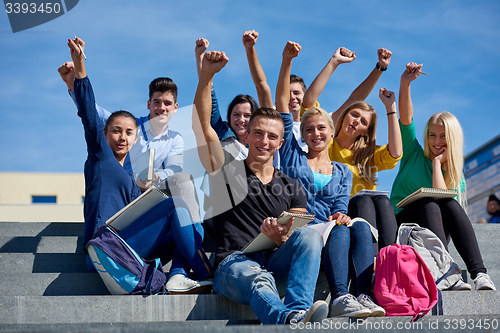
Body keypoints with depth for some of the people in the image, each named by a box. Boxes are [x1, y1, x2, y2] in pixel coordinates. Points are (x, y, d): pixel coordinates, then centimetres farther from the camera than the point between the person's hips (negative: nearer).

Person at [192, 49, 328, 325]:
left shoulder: (292, 188, 21)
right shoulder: (228, 170, 16)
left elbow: (301, 243, 13)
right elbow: (201, 124, 3)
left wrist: (278, 237, -11)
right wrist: (206, 76, -9)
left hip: (276, 264, 3)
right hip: (234, 263, -2)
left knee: (310, 235, -28)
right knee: (258, 278, -38)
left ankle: (298, 310, -49)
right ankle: (289, 321, -70)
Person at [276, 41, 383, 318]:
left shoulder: (343, 172, 27)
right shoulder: (292, 155, 20)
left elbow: (340, 208, 14)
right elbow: (282, 104, 13)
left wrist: (341, 217, -12)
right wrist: (287, 61, 7)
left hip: (330, 232, 3)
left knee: (360, 228, -31)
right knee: (339, 232, -34)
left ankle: (364, 296, -47)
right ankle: (339, 299, -51)